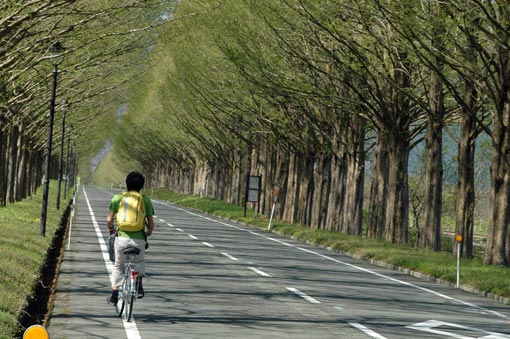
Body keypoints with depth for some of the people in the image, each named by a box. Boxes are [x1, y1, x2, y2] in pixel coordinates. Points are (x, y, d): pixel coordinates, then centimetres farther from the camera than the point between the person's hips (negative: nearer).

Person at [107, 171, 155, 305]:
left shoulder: (118, 198, 4)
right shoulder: (145, 200, 5)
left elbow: (109, 219, 0)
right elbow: (151, 224, 5)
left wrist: (111, 228, 23)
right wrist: (149, 232, 28)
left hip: (122, 237, 0)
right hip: (139, 239, 0)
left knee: (118, 266, 19)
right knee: (140, 262, 29)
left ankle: (114, 295, 11)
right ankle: (139, 285, 9)